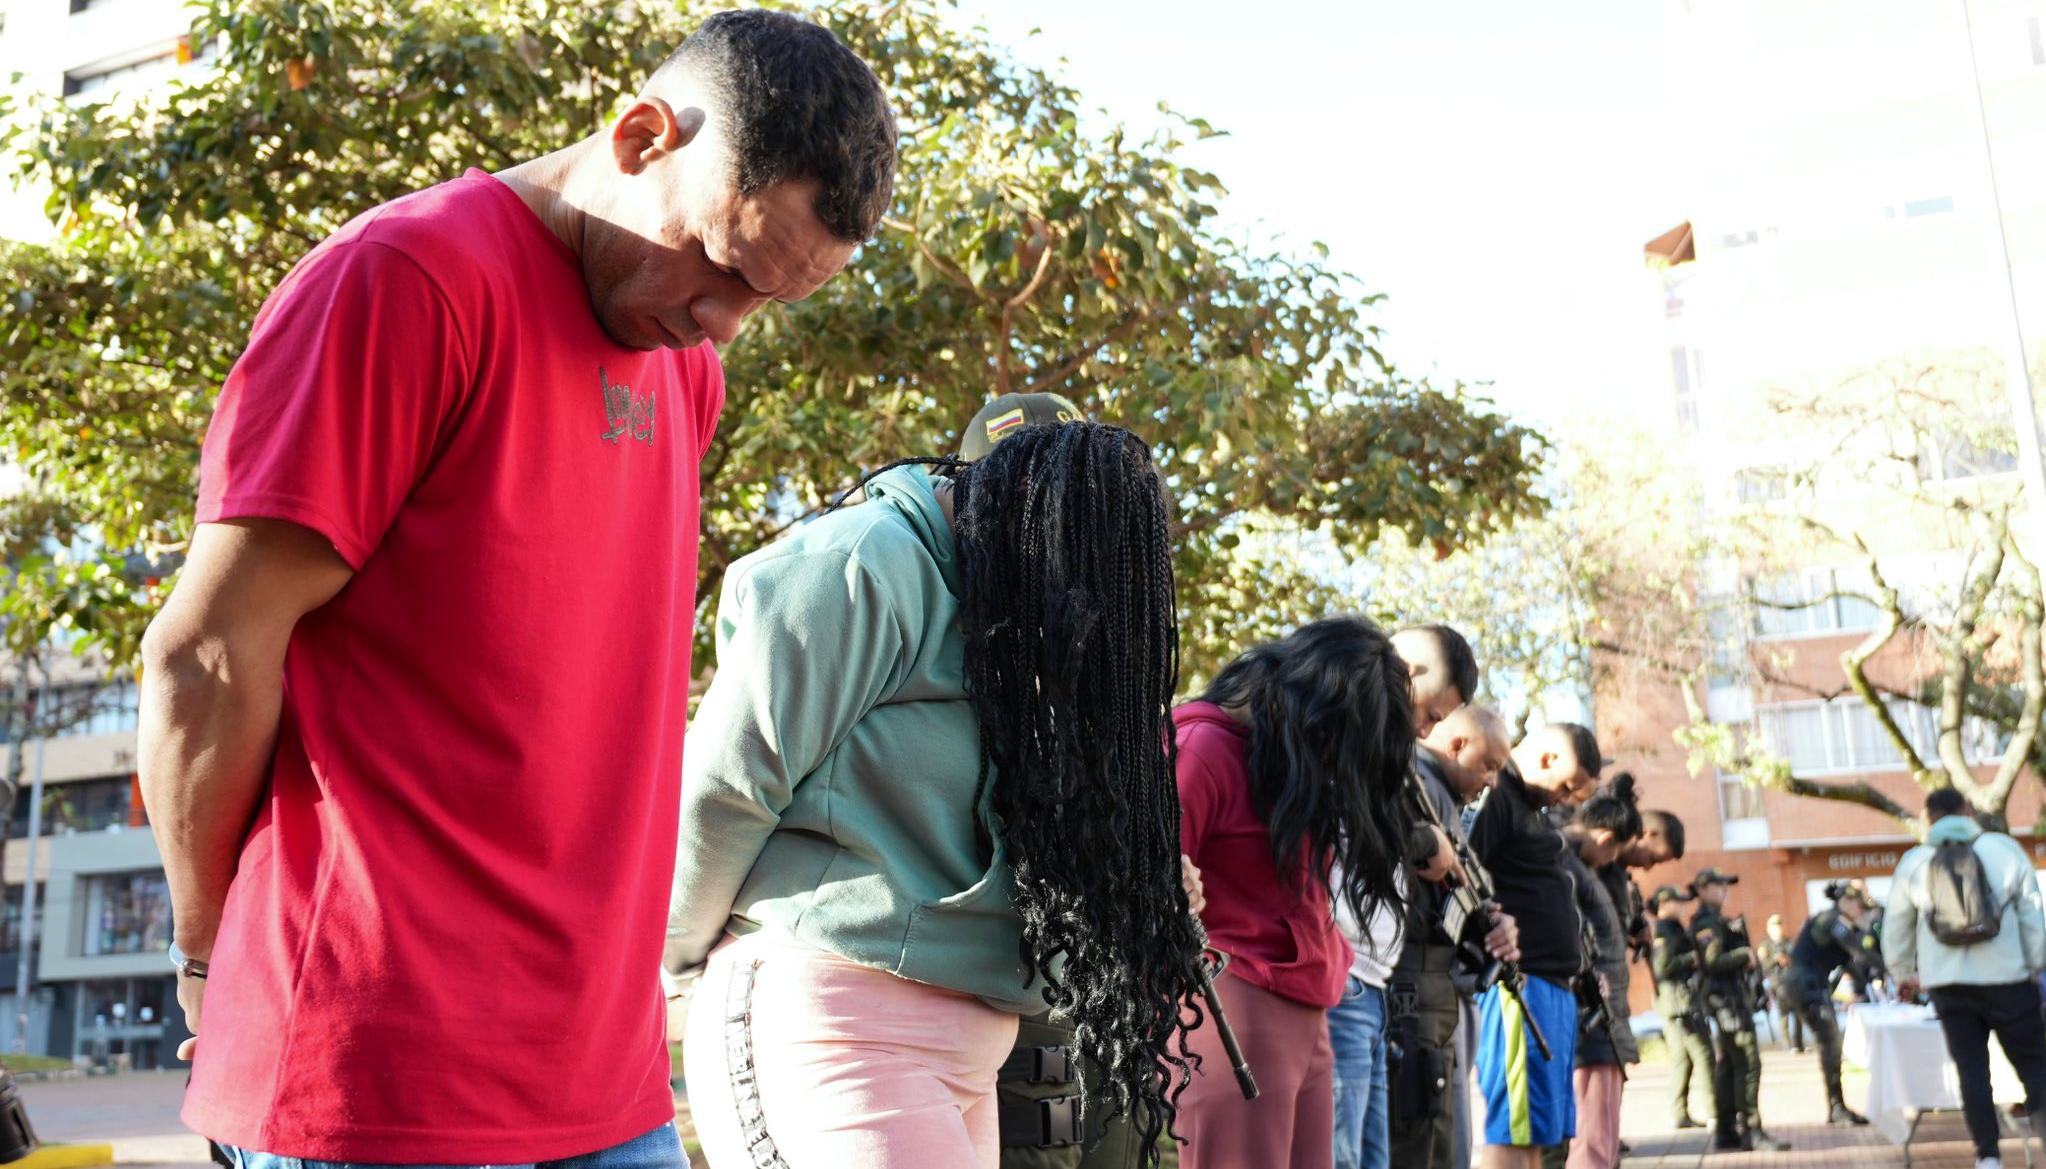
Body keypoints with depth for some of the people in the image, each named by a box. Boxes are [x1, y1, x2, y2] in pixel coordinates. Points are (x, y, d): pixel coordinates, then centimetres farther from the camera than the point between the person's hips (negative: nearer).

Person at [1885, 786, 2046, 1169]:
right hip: (2005, 976, -2)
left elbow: (1896, 927, 14)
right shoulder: (2004, 848, -1)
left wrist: (1902, 973, 28)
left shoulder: (1913, 862, 5)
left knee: (1972, 1069, 7)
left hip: (1947, 982, 2)